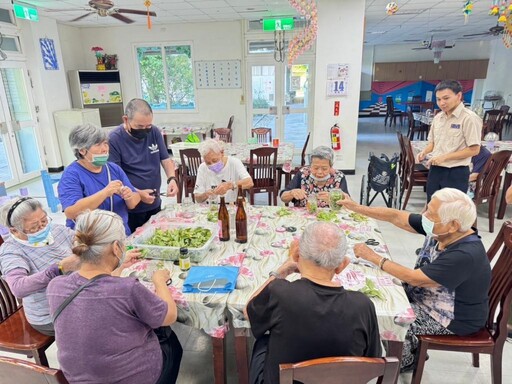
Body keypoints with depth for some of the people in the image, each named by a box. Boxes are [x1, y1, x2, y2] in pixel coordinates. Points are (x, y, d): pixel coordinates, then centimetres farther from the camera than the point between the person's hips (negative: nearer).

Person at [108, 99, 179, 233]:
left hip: (155, 204, 5)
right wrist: (137, 193, -26)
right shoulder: (114, 139, -16)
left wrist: (171, 178, -15)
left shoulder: (154, 132, -2)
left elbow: (166, 159, 4)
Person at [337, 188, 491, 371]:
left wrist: (373, 257, -25)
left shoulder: (465, 255, -35)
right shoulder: (439, 230, -13)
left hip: (452, 317, -8)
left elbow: (414, 278, -32)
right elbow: (397, 217, -9)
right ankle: (412, 347, 26)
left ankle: (405, 362, 22)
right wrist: (357, 208, -15)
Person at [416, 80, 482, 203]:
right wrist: (424, 152, -3)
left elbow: (474, 150, -16)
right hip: (435, 170, 6)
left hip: (456, 173, -6)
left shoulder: (469, 118, -14)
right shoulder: (438, 117, 6)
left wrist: (444, 157, -19)